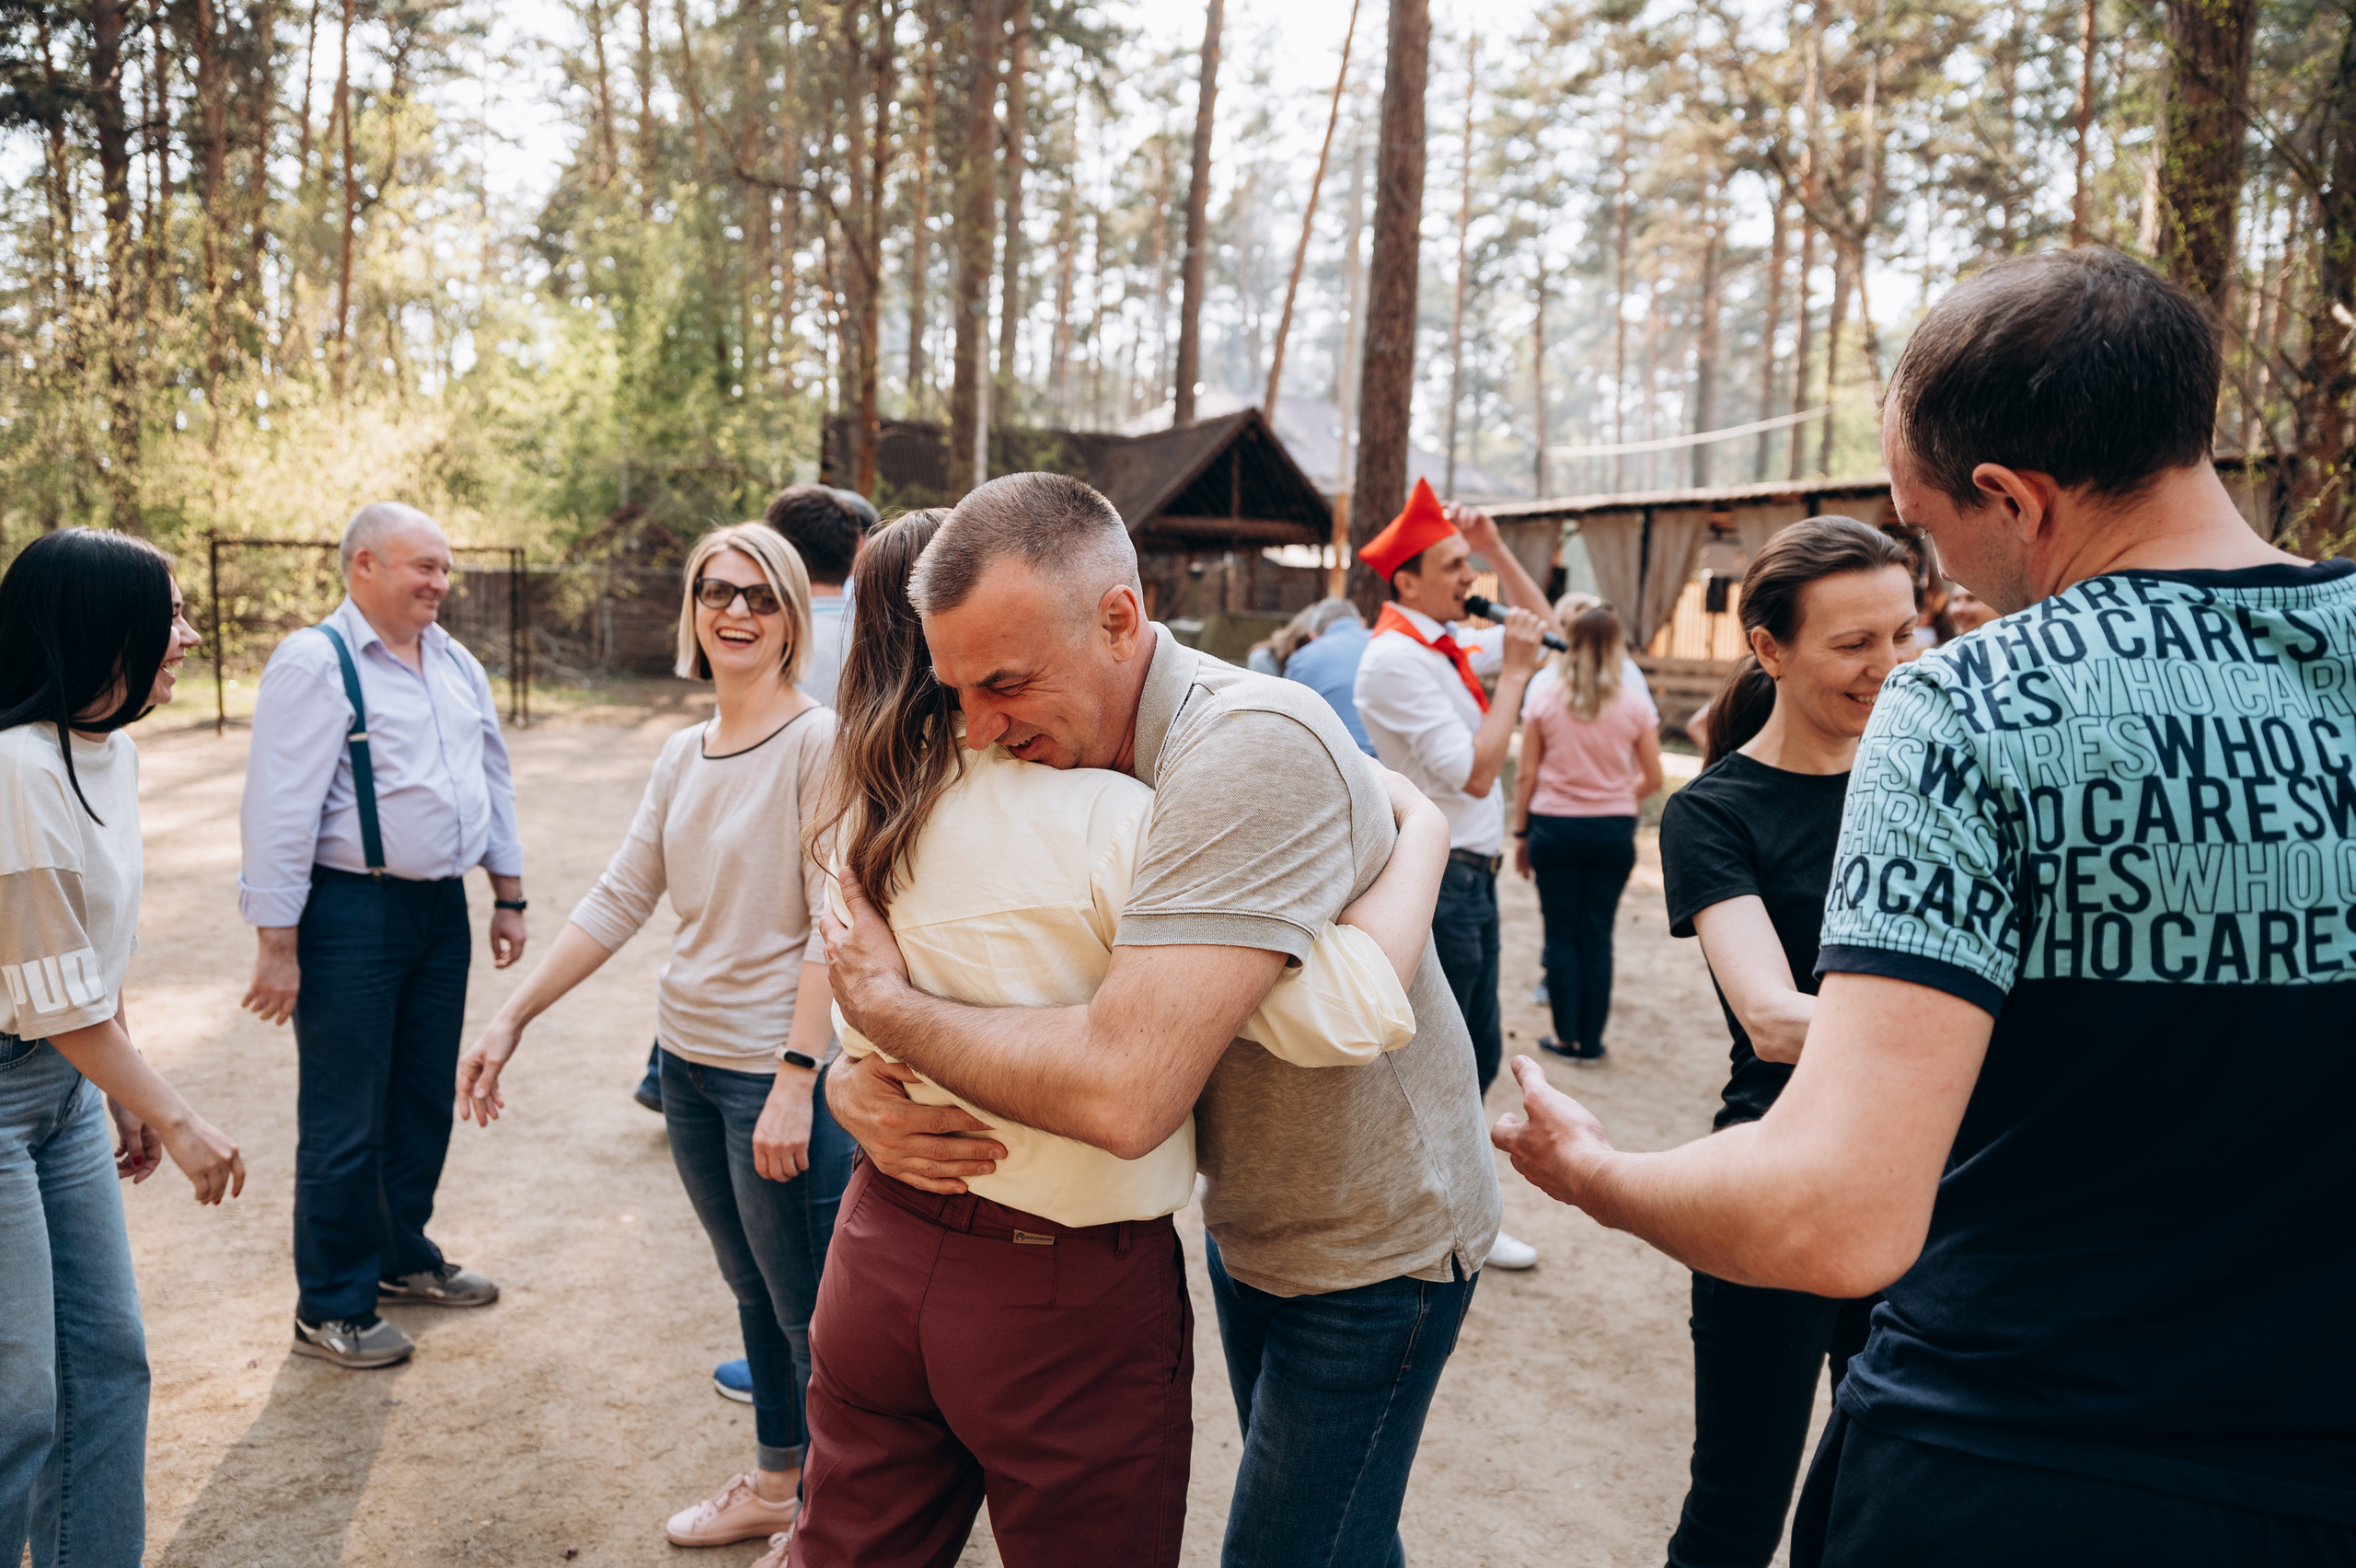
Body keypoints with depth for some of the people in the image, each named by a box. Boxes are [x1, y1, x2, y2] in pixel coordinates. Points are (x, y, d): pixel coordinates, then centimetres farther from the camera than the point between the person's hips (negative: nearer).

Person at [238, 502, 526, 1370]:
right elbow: (279, 810, -15)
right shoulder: (314, 663, -12)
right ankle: (331, 1309, 18)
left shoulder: (456, 663, 11)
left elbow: (493, 779, 18)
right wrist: (277, 943, -17)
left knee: (425, 1100, 17)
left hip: (442, 907, 7)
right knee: (346, 1124, 2)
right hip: (353, 914, -7)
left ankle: (404, 1258, 36)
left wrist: (508, 894, 17)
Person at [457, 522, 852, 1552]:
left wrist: (797, 1078, -24)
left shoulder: (820, 743, -13)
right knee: (753, 1292, 22)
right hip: (690, 1059, 7)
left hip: (781, 1072, -7)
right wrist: (512, 1019, 9)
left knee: (814, 1319, 5)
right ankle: (771, 1485, 39)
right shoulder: (682, 756, 9)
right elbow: (617, 901, 12)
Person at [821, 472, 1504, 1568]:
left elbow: (1124, 1092, -43)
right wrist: (859, 1081, -20)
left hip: (1372, 1243, -8)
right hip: (1249, 1222, 8)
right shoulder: (1060, 753, -5)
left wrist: (886, 1004, -28)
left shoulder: (1251, 747, -33)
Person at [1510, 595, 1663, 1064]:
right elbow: (1652, 778, 2)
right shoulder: (1635, 702, -3)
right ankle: (1591, 1039, 12)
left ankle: (1567, 1036, 12)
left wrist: (1521, 833, 5)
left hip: (1554, 826, -1)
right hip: (1613, 830, 1)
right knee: (1597, 934, 8)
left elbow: (1525, 773, -4)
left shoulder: (1543, 694, -5)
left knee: (1562, 933, 8)